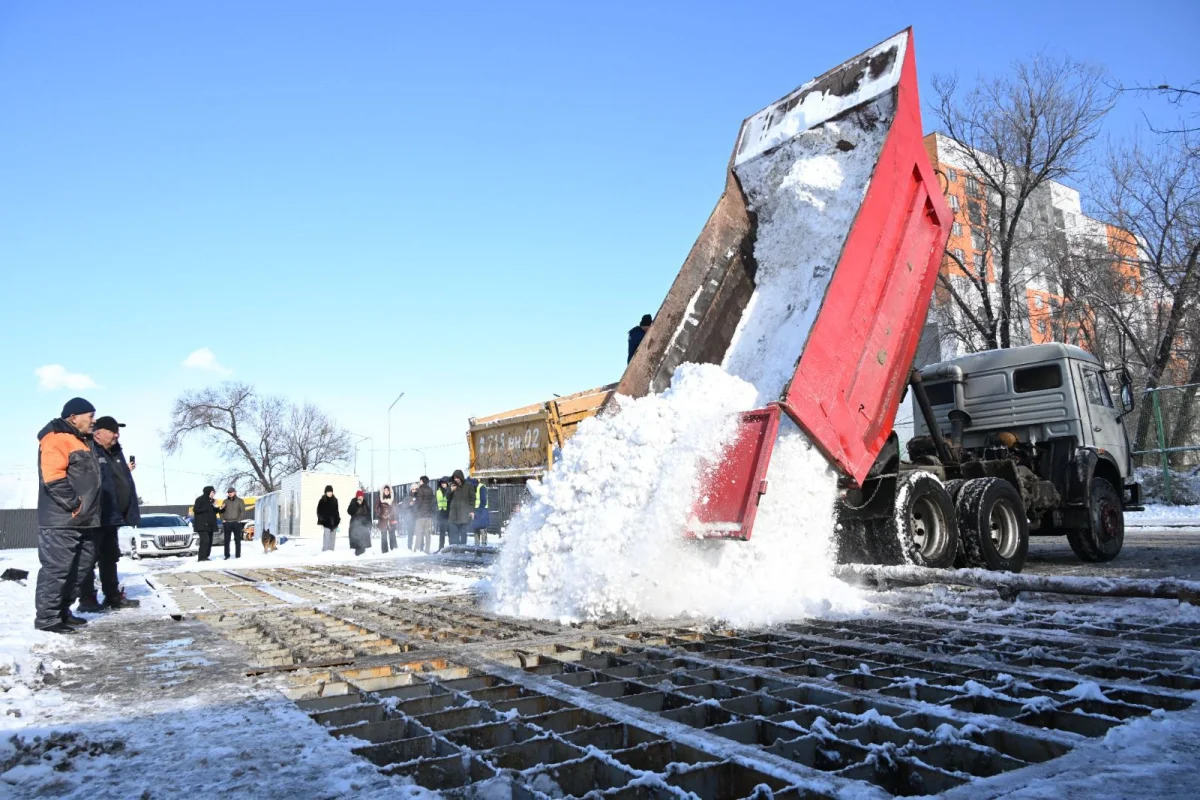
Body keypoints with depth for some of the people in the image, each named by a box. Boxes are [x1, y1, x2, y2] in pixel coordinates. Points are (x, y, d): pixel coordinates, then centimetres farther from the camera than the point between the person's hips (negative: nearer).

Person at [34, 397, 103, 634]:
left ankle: (63, 611, 23)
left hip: (82, 520, 10)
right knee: (57, 568, -8)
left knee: (80, 567, 14)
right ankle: (46, 617, 0)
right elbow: (52, 477, -22)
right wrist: (73, 504, -19)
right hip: (61, 520, -10)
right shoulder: (57, 438, -11)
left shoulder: (81, 441, 21)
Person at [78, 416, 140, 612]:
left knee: (110, 557, 15)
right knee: (90, 557, -2)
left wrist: (130, 505, 14)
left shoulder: (116, 453, 17)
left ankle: (113, 596, 23)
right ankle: (87, 599, 4)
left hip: (111, 516, 10)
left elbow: (125, 482, 19)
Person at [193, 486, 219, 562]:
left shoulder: (211, 500, 18)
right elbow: (196, 509, -14)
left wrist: (216, 507, 3)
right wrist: (206, 509, -17)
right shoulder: (200, 499, -6)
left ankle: (205, 556, 12)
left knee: (209, 541, 7)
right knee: (205, 540, -17)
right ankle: (201, 557, -16)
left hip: (209, 524, 8)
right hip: (202, 524, -8)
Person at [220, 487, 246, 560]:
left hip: (236, 523, -3)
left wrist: (239, 520, -11)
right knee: (226, 540, 3)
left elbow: (243, 511, -2)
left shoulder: (240, 501, 3)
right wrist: (222, 519, -1)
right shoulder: (225, 501, 11)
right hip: (227, 523, 3)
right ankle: (227, 555, 8)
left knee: (237, 539, 0)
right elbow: (221, 511, 12)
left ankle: (238, 554, 5)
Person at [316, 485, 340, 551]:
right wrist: (320, 521, -7)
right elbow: (319, 511, -2)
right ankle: (325, 551, -9)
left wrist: (338, 520, 14)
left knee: (333, 538, 7)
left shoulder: (335, 500, 11)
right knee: (326, 537, -11)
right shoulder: (322, 501, -3)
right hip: (326, 522, -5)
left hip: (334, 522, 5)